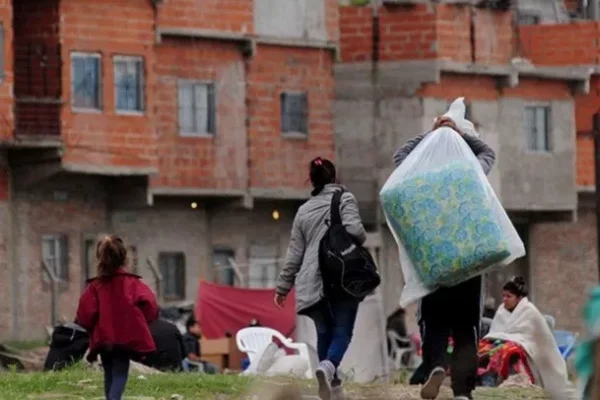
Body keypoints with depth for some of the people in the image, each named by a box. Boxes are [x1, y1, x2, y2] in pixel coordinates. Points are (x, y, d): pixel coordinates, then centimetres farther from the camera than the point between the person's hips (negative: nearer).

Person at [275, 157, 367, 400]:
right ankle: (328, 366, -33)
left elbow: (294, 253, 15)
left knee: (324, 332, 13)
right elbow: (353, 229, -14)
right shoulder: (345, 200, 2)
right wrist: (361, 240, 9)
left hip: (312, 283, 4)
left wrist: (283, 286, 19)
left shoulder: (304, 211, 16)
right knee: (342, 331, -6)